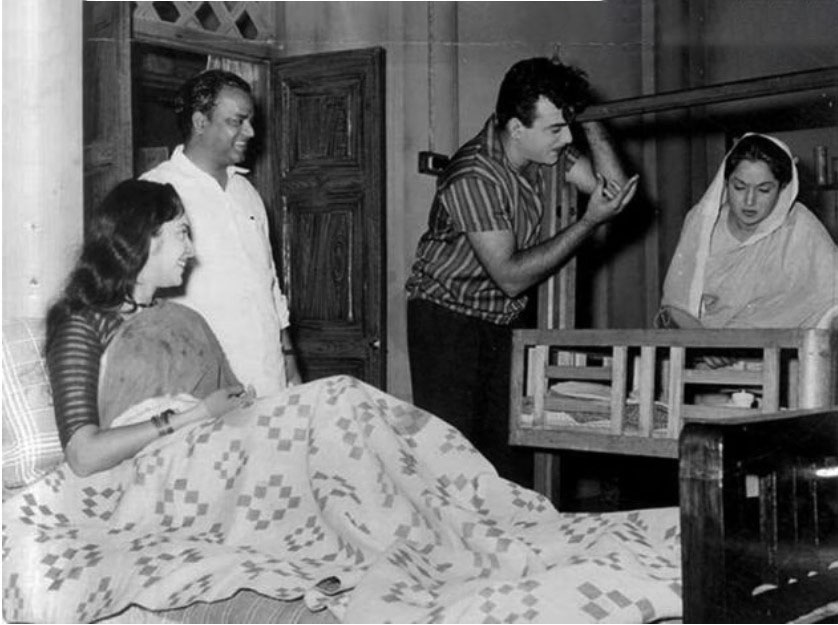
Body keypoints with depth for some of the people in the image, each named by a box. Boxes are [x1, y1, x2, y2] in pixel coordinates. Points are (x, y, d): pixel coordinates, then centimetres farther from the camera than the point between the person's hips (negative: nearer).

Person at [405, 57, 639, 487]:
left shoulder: (543, 150, -2)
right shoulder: (474, 177, -25)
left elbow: (615, 188, 0)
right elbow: (511, 277, -23)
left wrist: (589, 120, -10)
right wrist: (590, 221, -24)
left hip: (502, 323, 7)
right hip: (447, 319, -7)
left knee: (512, 459, 4)